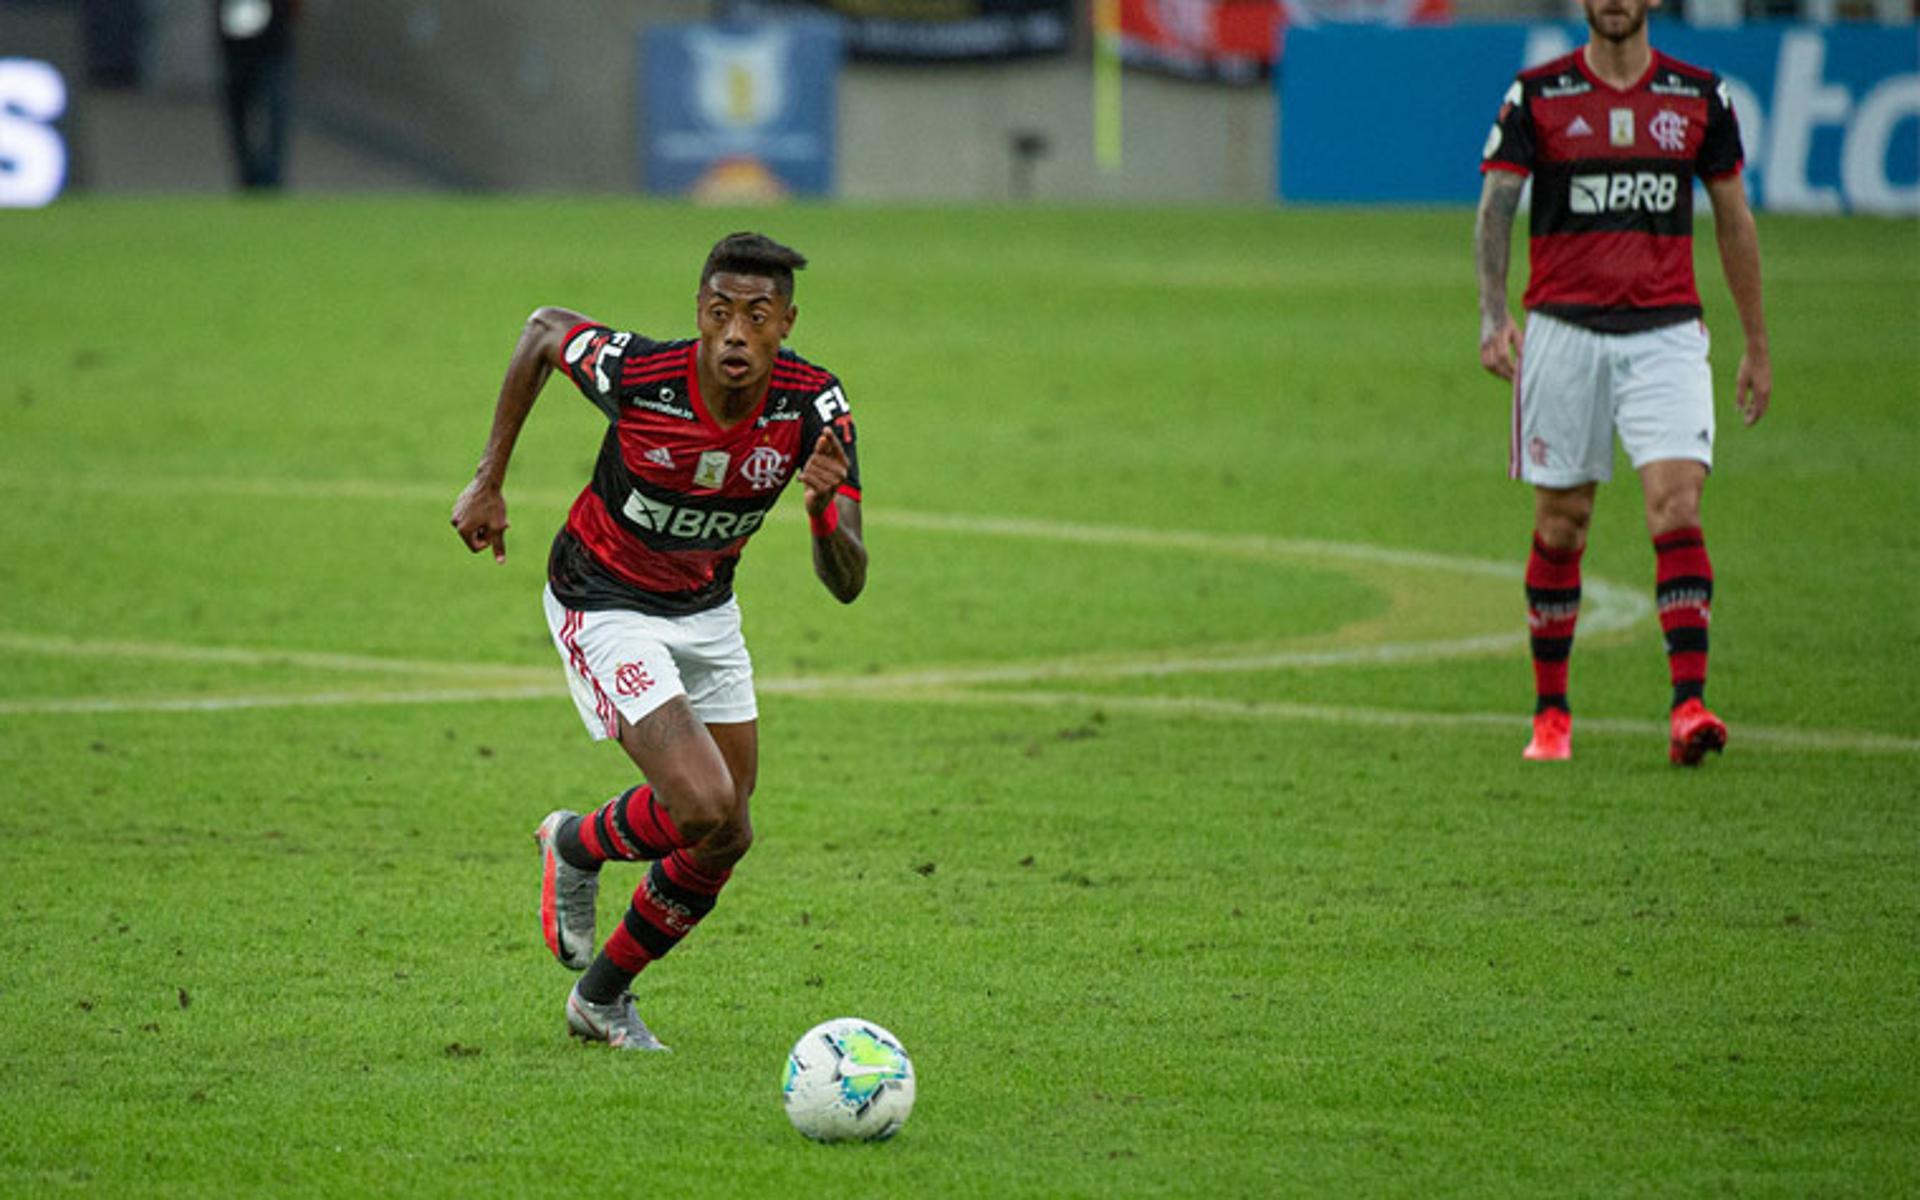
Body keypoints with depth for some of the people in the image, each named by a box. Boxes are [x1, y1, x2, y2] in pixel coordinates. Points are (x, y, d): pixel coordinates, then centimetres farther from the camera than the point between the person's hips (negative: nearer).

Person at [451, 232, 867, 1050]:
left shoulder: (814, 406, -20)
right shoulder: (635, 375, -29)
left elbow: (846, 583, -20)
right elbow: (544, 330, -6)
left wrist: (825, 508, -42)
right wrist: (489, 481, -3)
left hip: (706, 609, 5)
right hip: (604, 607, -5)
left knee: (724, 842, 8)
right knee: (702, 807, -22)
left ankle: (600, 998, 30)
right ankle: (576, 846, 11)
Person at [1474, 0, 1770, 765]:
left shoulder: (1700, 98, 6)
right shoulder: (1535, 97, 1)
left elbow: (1733, 221, 14)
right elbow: (1494, 209, -5)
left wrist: (1757, 346, 15)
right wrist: (1494, 315, -21)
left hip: (1666, 334, 0)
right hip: (1564, 331, 0)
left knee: (1677, 508, -15)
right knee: (1560, 524, 4)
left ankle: (1688, 707, -21)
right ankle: (1551, 712, 17)